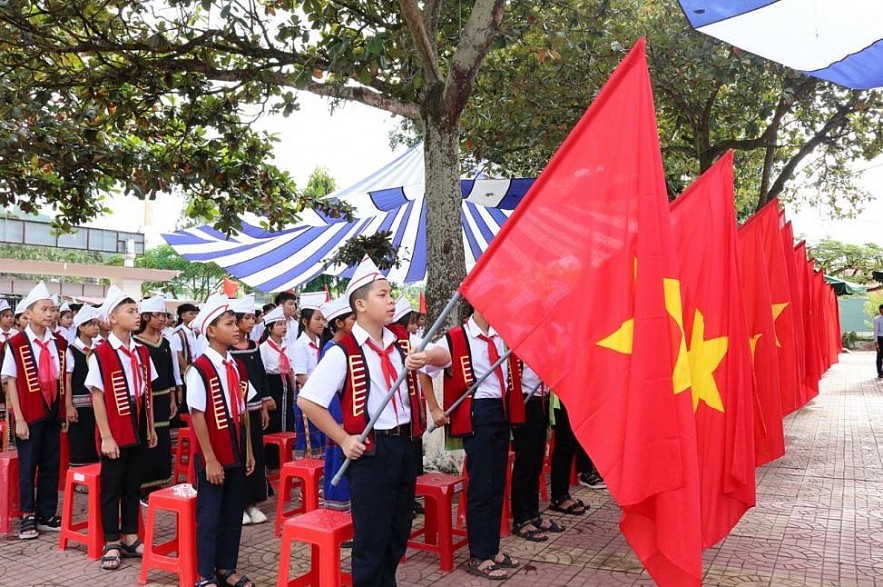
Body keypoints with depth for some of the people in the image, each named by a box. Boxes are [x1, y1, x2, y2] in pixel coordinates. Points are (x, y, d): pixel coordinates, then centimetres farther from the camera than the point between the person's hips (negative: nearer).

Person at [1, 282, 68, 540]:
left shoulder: (59, 343, 4)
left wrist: (66, 409, 4)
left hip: (53, 413, 4)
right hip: (30, 415, -4)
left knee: (51, 465, 10)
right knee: (28, 466, 7)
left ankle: (46, 515, 22)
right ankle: (28, 517, 20)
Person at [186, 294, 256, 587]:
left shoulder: (237, 367, 6)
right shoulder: (200, 369, -15)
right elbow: (197, 416, -15)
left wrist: (248, 451, 11)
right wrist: (210, 459, -15)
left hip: (236, 454, 7)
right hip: (212, 457, -6)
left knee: (233, 515, 15)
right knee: (209, 517, 6)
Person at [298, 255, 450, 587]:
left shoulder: (400, 343, 5)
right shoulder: (344, 352, -14)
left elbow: (445, 358, 9)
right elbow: (307, 401, -16)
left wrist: (428, 357, -14)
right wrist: (343, 439, -14)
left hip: (405, 444, 7)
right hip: (370, 450, -6)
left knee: (398, 532, 19)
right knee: (371, 537, 5)